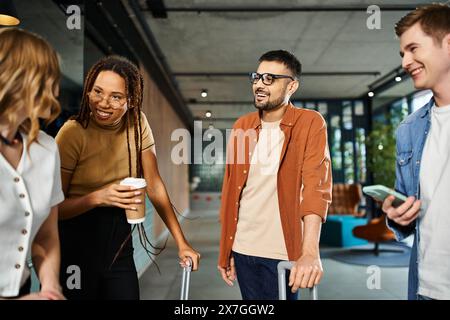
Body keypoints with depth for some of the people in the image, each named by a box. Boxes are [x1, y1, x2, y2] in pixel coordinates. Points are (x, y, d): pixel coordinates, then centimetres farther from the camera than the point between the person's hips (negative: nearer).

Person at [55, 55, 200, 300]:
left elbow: (154, 186, -2)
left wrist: (181, 243, -3)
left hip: (119, 241, 4)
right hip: (76, 242, -3)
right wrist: (98, 197, -30)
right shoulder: (73, 132, -16)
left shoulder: (137, 123, -5)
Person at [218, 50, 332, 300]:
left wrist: (310, 252, -27)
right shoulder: (241, 126, 6)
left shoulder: (310, 123, -6)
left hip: (283, 252, -4)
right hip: (243, 249, 4)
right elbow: (230, 190, 8)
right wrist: (225, 250, 8)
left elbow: (316, 186, -16)